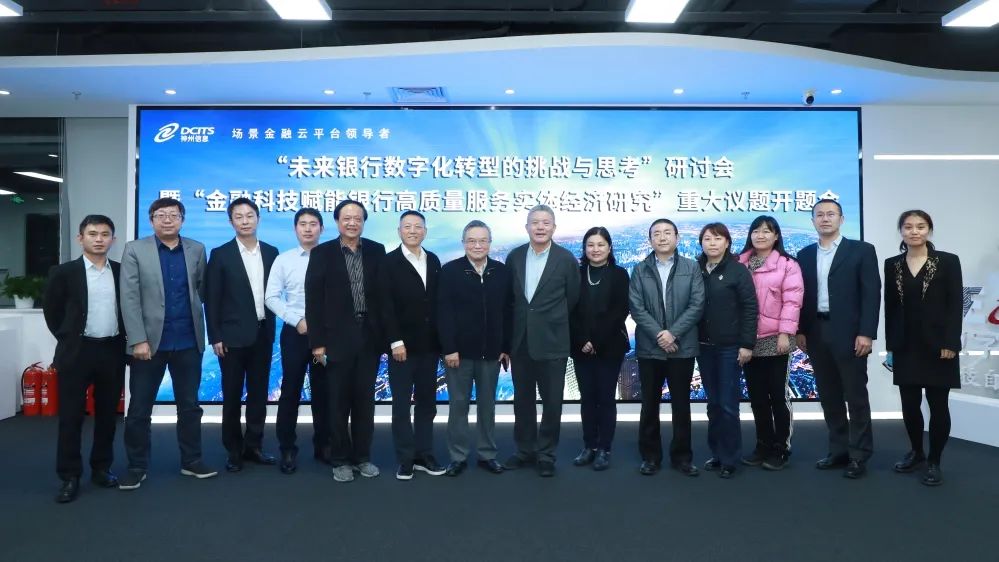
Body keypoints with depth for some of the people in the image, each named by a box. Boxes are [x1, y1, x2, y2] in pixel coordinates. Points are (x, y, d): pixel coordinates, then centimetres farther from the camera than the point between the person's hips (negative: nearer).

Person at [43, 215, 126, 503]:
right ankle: (70, 476, 11)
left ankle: (101, 468, 23)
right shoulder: (64, 272, -2)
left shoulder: (122, 272, 5)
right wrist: (68, 338, 4)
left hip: (112, 351, 2)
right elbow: (52, 311, 4)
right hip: (77, 352, -2)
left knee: (107, 414, 10)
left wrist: (125, 339, 7)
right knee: (71, 416, 2)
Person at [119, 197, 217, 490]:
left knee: (190, 405, 11)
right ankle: (137, 466, 20)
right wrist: (138, 339, -13)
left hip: (188, 341, 2)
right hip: (150, 340, -2)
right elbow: (129, 298, -7)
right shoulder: (135, 250, -1)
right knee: (139, 408, 6)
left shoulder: (197, 250, 6)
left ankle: (191, 460, 23)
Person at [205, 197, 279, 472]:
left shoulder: (271, 252, 6)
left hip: (263, 334, 3)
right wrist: (215, 337, -9)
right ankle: (234, 450, 17)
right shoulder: (220, 254, -3)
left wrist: (271, 328, 4)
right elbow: (211, 299, -5)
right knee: (232, 395, 6)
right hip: (233, 336, -3)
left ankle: (253, 445, 22)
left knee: (258, 393, 10)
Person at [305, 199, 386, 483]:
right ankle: (340, 459, 18)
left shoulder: (376, 251, 5)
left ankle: (362, 457, 21)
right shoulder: (322, 253, -1)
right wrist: (317, 342, -9)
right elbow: (313, 300, -4)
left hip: (369, 337, 2)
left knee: (365, 400, 9)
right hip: (338, 338, -2)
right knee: (339, 402, 6)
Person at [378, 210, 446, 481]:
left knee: (427, 402, 10)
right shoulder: (389, 263, -3)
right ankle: (405, 459, 12)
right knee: (401, 404, 4)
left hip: (429, 345, 4)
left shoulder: (434, 260, 10)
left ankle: (424, 455, 19)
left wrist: (442, 340, 4)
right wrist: (396, 342, -15)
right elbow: (386, 306, -9)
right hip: (403, 345, -4)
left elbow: (439, 301, 8)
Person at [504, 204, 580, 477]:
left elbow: (572, 299, 2)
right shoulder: (514, 256, 4)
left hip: (552, 342, -3)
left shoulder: (566, 258, -5)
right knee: (522, 399, 13)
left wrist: (551, 321, 7)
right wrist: (522, 321, 9)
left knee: (551, 401, 5)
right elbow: (509, 296, 11)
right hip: (520, 340, 3)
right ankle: (525, 449, 27)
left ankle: (546, 454, 19)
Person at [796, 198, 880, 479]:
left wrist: (866, 333, -14)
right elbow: (802, 296, 10)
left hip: (849, 334, -4)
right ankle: (839, 450, 21)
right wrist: (800, 331, 3)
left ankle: (859, 455, 12)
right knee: (829, 396, 10)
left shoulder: (862, 250, -1)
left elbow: (872, 294, -7)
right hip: (816, 334, 4)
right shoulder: (804, 255, 11)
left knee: (856, 396, 3)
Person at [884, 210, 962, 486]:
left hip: (937, 345, -3)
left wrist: (950, 343, -13)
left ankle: (934, 462, 16)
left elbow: (956, 305, -5)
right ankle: (916, 452, 28)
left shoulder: (948, 261, -1)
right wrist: (890, 345, 4)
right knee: (909, 404, 7)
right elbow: (890, 307, 7)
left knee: (938, 405, 3)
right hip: (906, 347, 3)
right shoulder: (892, 265, 7)